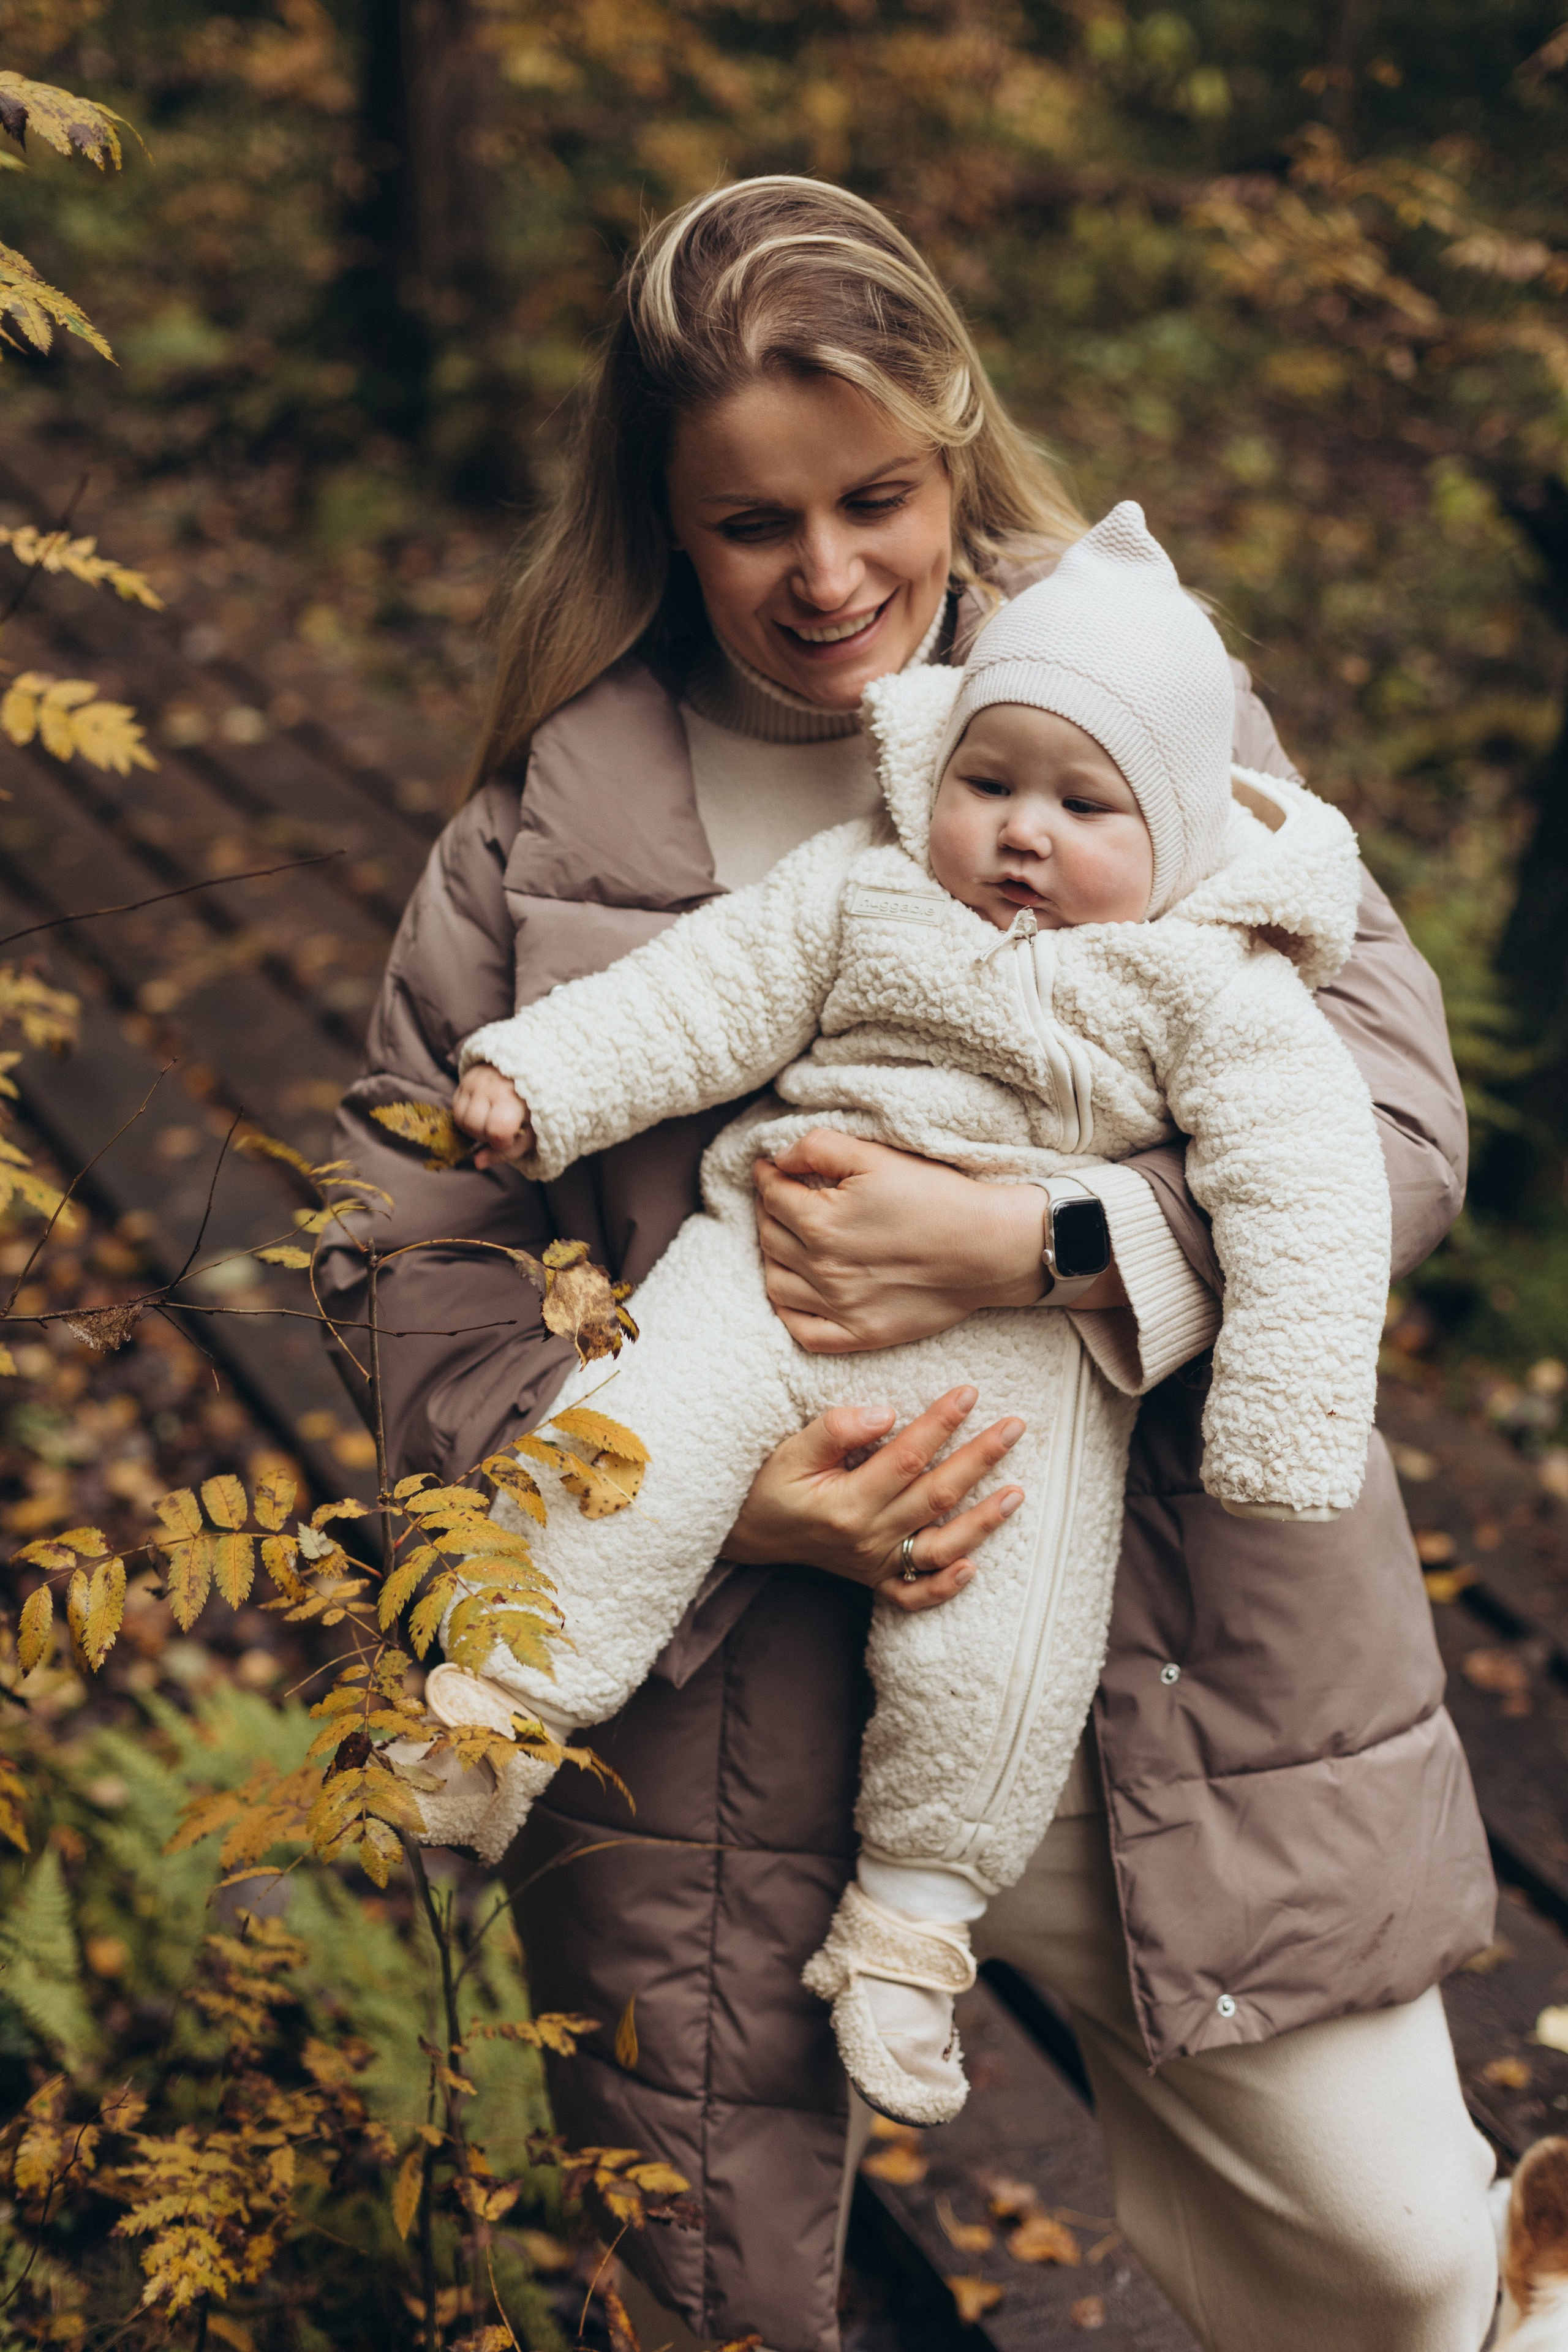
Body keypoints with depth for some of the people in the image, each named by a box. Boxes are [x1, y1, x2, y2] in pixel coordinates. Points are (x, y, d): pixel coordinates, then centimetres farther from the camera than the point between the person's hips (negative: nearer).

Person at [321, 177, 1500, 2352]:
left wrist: (1025, 1245, -20)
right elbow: (415, 1265, -1)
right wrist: (717, 1503, -16)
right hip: (738, 1702, 0)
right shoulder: (546, 831, -1)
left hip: (1172, 1661, 1)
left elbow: (1393, 1113, -5)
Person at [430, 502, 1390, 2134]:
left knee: (992, 1652, -12)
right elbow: (706, 991, 9)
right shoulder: (864, 889, 9)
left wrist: (1286, 1415, -14)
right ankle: (493, 1725, -2)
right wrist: (542, 1079, -3)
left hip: (1025, 1343, -2)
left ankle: (911, 1914, 11)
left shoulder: (1209, 986, -1)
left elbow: (1302, 1177, -7)